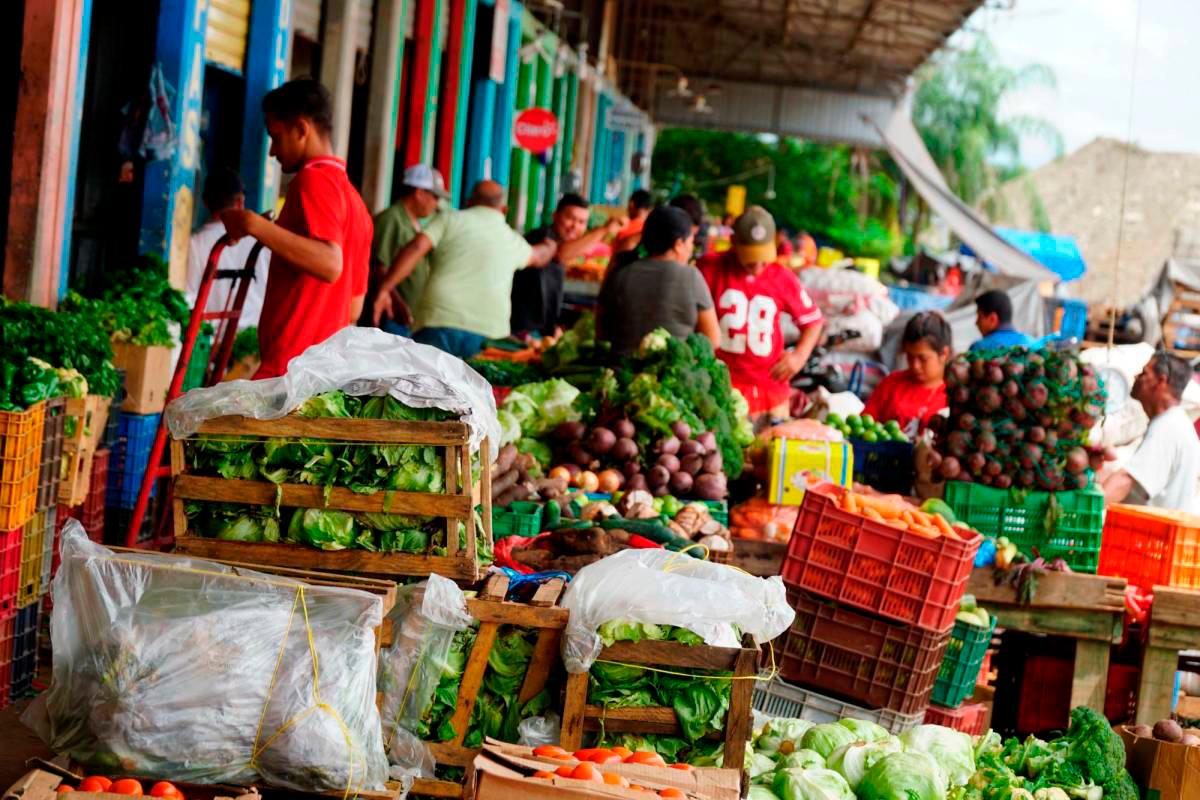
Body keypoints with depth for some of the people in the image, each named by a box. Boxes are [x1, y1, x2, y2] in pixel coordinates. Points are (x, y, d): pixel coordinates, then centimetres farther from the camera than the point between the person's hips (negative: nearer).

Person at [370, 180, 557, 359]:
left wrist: (383, 290, -5)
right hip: (489, 331, 2)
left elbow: (415, 249, -5)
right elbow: (537, 257, 44)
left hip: (438, 322, -2)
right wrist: (548, 248, 68)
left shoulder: (450, 219, 9)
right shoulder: (512, 240, 21)